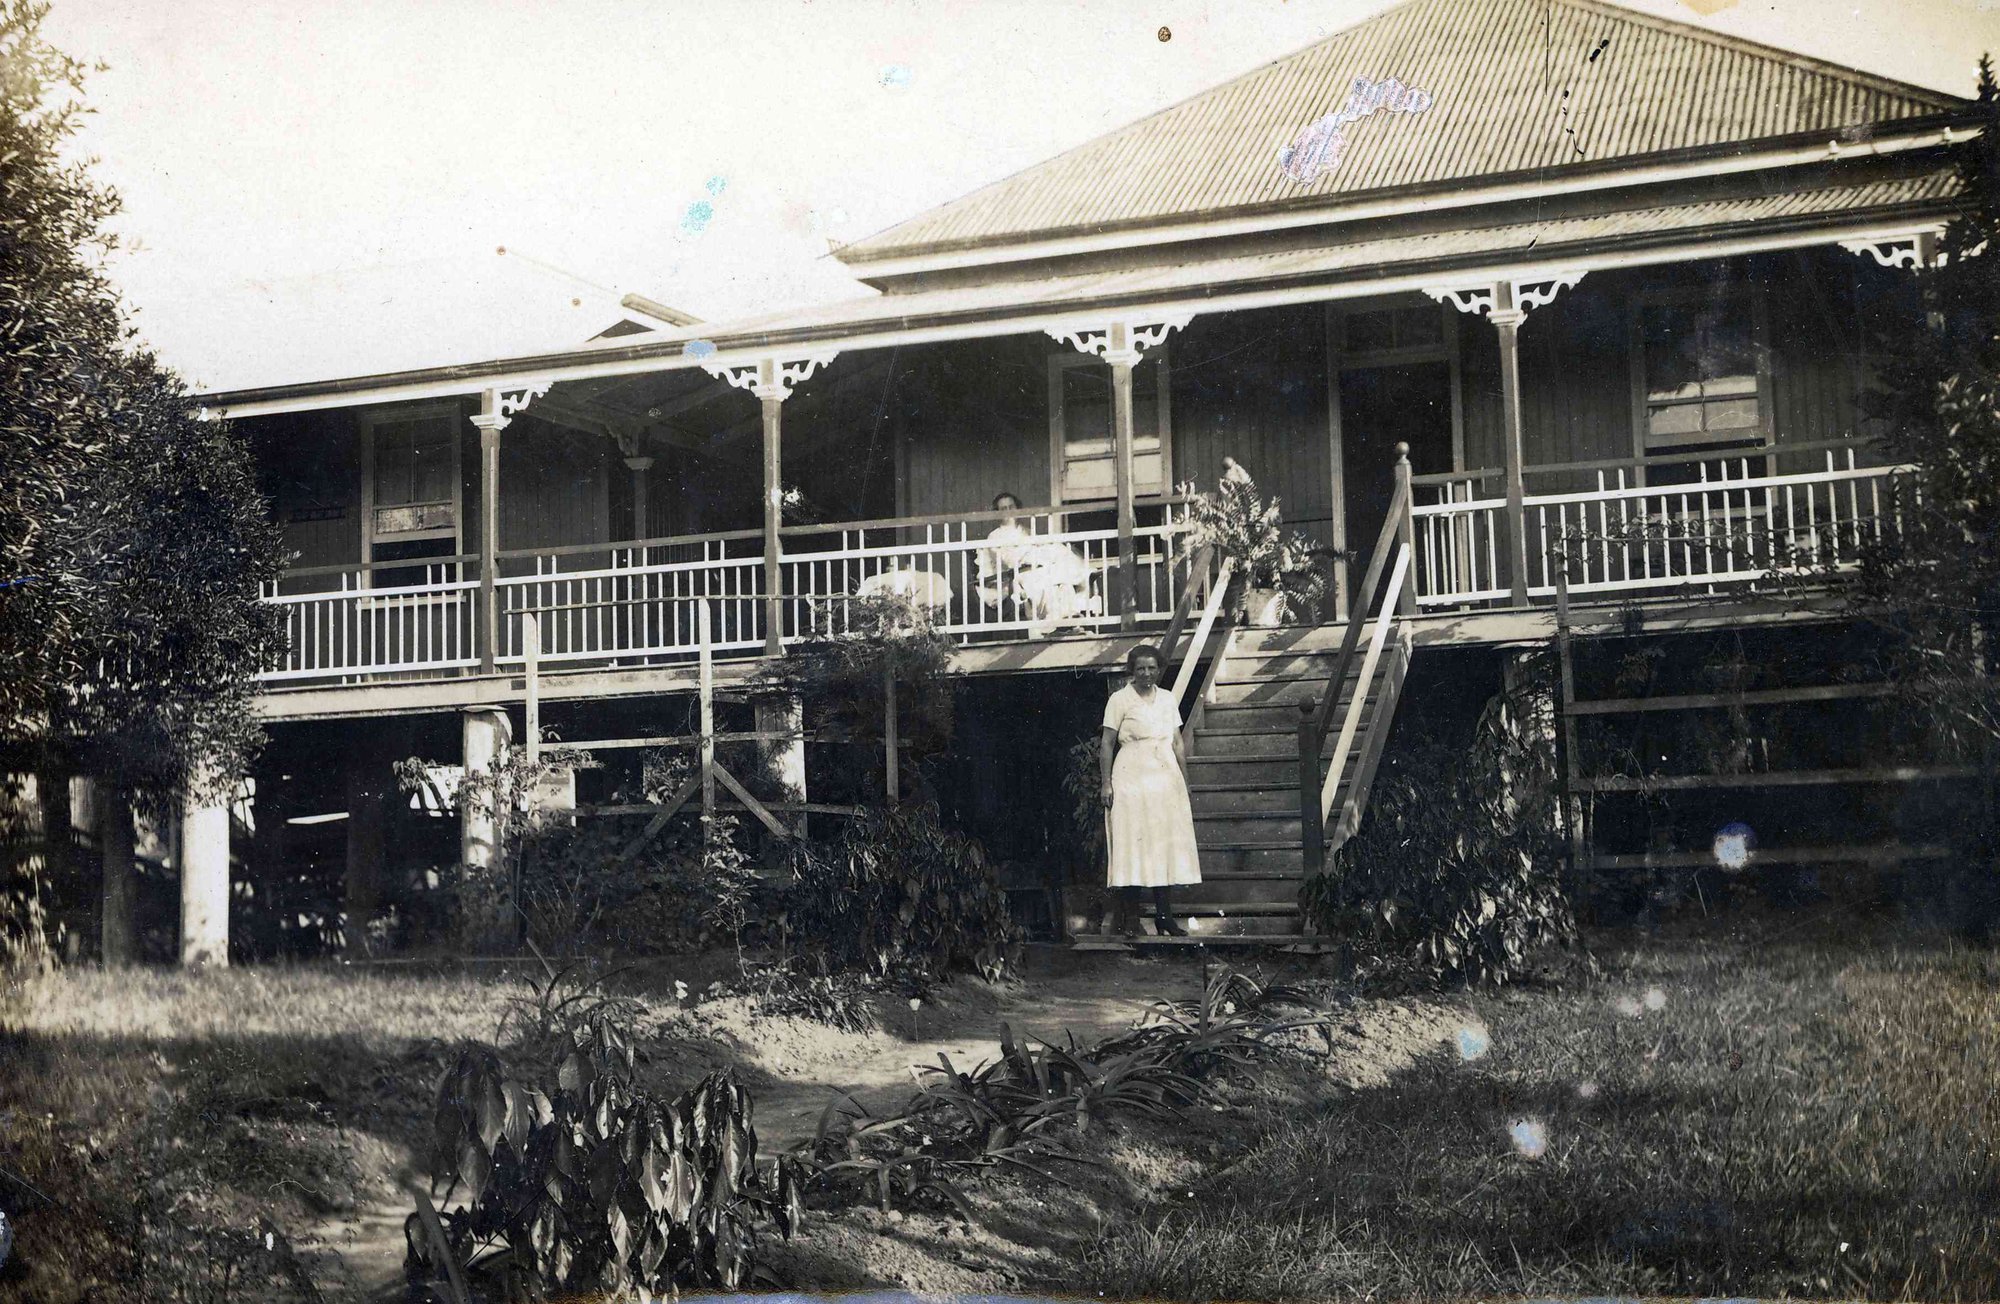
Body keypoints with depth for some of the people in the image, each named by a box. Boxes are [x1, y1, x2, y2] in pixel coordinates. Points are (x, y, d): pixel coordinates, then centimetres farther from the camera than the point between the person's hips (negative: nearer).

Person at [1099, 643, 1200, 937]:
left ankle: (1165, 917, 8)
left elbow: (1178, 744, 15)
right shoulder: (1120, 699, 0)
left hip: (1166, 779, 5)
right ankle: (1131, 918, -5)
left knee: (1165, 845, 3)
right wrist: (1106, 783, -10)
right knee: (1131, 844, -7)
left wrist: (1185, 783, 11)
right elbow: (1106, 743, -3)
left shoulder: (1167, 699, 13)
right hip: (1131, 779, -4)